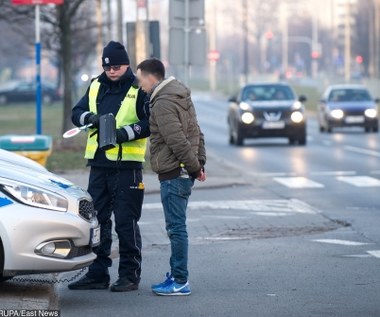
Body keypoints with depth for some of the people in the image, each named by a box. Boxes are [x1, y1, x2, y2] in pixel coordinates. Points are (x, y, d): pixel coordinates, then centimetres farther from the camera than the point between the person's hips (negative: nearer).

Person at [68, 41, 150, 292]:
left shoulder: (139, 89, -5)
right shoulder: (96, 86, 13)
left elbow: (151, 123, -11)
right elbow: (77, 113, 14)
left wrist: (126, 132, -21)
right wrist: (90, 117, -7)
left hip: (127, 165, -6)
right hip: (99, 163, 6)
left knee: (126, 222, -2)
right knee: (97, 219, 10)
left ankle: (130, 275, 6)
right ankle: (98, 274, 18)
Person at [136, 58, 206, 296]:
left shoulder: (163, 103, -15)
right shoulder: (180, 95, 17)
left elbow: (177, 140, -21)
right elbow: (197, 133, 19)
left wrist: (194, 166, -14)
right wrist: (199, 163, 15)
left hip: (173, 174, -10)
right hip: (183, 172, 10)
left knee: (176, 227, -7)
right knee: (176, 227, 14)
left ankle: (180, 282, -6)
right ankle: (176, 275, 19)